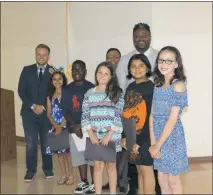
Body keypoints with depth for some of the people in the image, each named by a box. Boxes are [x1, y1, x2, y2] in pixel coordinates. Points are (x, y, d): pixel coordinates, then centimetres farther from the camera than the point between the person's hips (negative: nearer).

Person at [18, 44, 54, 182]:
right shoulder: (27, 70, 7)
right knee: (31, 143, 0)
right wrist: (33, 106, -9)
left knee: (47, 143, 6)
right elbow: (21, 91, 1)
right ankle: (31, 170, 13)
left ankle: (48, 169, 21)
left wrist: (43, 107, -8)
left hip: (47, 113, 0)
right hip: (29, 112, 1)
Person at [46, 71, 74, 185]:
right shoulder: (50, 96, 9)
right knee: (58, 151, 8)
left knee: (67, 151, -3)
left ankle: (70, 176, 7)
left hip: (66, 126, -5)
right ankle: (64, 175, 18)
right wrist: (56, 126, -10)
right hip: (55, 127, 5)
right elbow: (49, 114, 5)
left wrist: (61, 126, -15)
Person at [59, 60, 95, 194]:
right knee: (79, 156, 10)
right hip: (74, 129, 4)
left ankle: (94, 184, 13)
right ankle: (84, 182, 24)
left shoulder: (91, 88, -3)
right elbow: (65, 110, 6)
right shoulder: (67, 89, 8)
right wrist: (74, 125, -7)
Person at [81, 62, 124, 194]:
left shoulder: (117, 93, -1)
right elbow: (85, 116, 2)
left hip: (111, 136, -2)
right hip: (95, 136, 2)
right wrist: (91, 134, -8)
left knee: (111, 165, 8)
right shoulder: (89, 94, 6)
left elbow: (118, 116, -6)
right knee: (98, 165, 8)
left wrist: (109, 135, -12)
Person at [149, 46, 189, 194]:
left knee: (173, 180, 7)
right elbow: (152, 115, 1)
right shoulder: (157, 85, 6)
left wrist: (157, 145, -15)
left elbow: (173, 119, -17)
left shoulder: (178, 85, -13)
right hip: (158, 135, 6)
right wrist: (153, 142, -8)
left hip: (172, 136, -6)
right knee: (162, 179, 15)